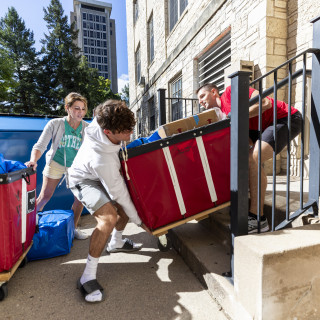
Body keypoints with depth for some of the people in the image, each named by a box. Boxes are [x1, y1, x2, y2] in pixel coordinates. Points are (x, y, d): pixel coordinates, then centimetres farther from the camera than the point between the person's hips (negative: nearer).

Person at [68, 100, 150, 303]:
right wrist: (139, 221, -18)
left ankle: (116, 243, 37)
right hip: (84, 180, -8)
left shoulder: (104, 120, -26)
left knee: (126, 206, 12)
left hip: (103, 175, 8)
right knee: (109, 217, -30)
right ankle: (88, 276, -13)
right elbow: (118, 193, -31)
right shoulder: (102, 159, -42)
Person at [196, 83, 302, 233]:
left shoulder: (230, 91, -9)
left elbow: (265, 103, -21)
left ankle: (258, 218, -18)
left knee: (253, 159, -25)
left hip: (287, 119, -9)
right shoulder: (223, 112, 12)